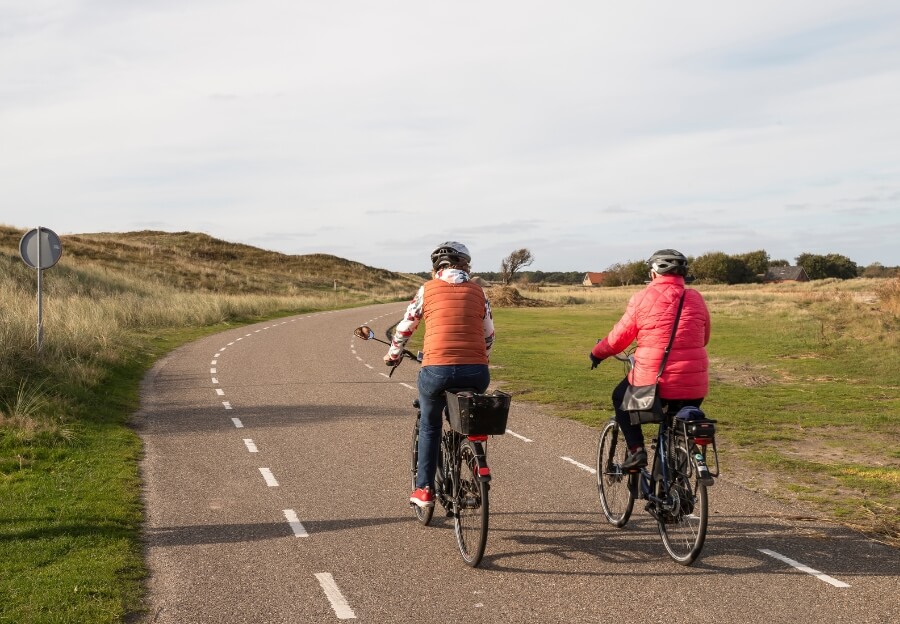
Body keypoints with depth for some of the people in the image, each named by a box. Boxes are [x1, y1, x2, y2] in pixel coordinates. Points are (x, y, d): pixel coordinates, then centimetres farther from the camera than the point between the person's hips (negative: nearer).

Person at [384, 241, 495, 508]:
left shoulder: (428, 289, 10)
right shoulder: (478, 291, 14)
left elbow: (404, 328, 18)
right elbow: (489, 335, 21)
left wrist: (392, 356, 35)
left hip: (437, 371, -1)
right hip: (476, 373, 2)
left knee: (429, 425, 24)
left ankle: (424, 490, 21)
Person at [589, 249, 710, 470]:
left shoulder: (643, 298, -5)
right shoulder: (696, 299, 5)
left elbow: (619, 338, 1)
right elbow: (703, 339, 16)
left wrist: (597, 353, 20)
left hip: (653, 382, -3)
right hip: (694, 386, 3)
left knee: (621, 398, 25)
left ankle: (636, 450, 10)